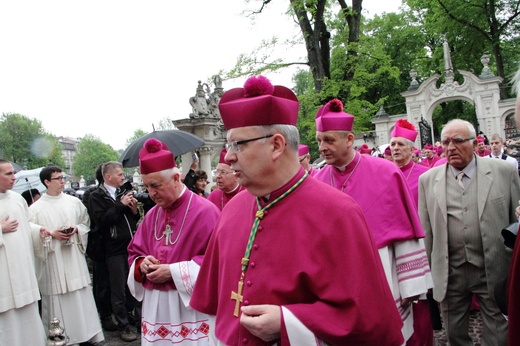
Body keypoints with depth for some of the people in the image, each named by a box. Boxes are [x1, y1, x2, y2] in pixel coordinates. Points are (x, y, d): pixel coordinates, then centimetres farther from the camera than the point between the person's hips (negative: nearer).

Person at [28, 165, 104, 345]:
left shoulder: (74, 202, 4)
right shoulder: (35, 208, -4)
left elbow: (86, 224, 11)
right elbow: (32, 235, -3)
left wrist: (76, 230, -8)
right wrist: (51, 234, -15)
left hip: (74, 259, 2)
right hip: (53, 262, -2)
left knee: (81, 297, 6)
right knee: (57, 299, 4)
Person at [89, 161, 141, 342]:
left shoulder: (123, 193, 12)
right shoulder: (97, 196, -4)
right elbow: (101, 220, -18)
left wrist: (134, 210, -1)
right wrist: (120, 205, -18)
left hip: (132, 246, 5)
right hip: (115, 250, -5)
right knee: (119, 291, 4)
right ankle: (123, 326, 16)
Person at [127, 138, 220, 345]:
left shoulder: (205, 211, -13)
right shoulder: (152, 215, 9)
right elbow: (135, 252, 18)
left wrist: (174, 271, -18)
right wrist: (142, 264, -6)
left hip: (189, 307, -6)